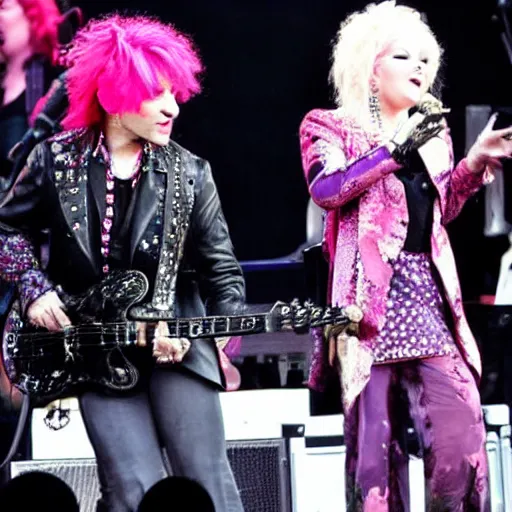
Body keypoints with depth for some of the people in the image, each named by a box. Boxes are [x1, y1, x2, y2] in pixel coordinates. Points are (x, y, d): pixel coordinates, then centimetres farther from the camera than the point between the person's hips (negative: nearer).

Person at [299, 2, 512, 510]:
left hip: (428, 296, 4)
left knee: (462, 431, -10)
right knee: (374, 440, -6)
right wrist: (395, 149, -15)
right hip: (370, 296, -4)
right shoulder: (328, 126, 5)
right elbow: (326, 189, -14)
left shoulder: (433, 131, 20)